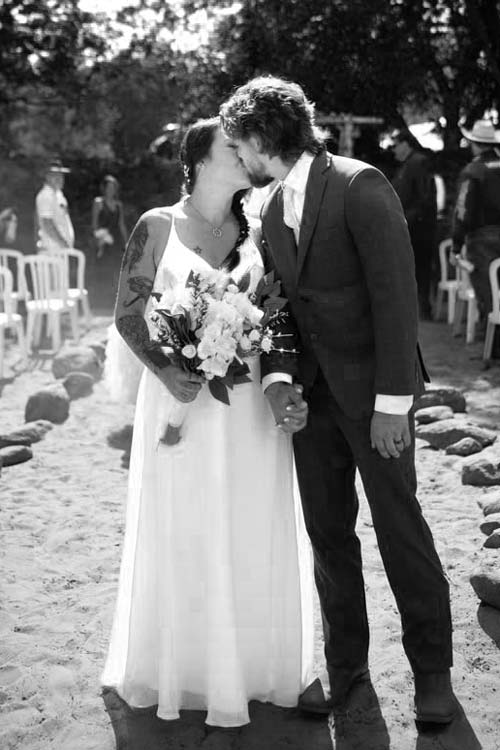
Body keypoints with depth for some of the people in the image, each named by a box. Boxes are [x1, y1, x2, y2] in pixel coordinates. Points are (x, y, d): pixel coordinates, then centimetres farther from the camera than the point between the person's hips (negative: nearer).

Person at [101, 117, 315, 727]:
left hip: (251, 404, 3)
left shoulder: (257, 233, 7)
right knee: (183, 534, 5)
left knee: (252, 533, 8)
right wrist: (167, 370, -17)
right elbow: (129, 313, -2)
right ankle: (186, 666, 23)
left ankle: (252, 661, 26)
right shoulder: (157, 227, 0)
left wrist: (288, 389, -9)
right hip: (181, 398, -2)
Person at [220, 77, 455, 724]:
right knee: (328, 532, 11)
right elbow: (281, 301, 12)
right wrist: (275, 374, -6)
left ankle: (432, 668, 19)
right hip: (311, 392, 7)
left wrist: (393, 400, -20)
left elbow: (396, 292, -17)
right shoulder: (272, 210, 11)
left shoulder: (360, 186, -12)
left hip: (371, 390, -6)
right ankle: (345, 661, 26)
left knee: (400, 528, 2)